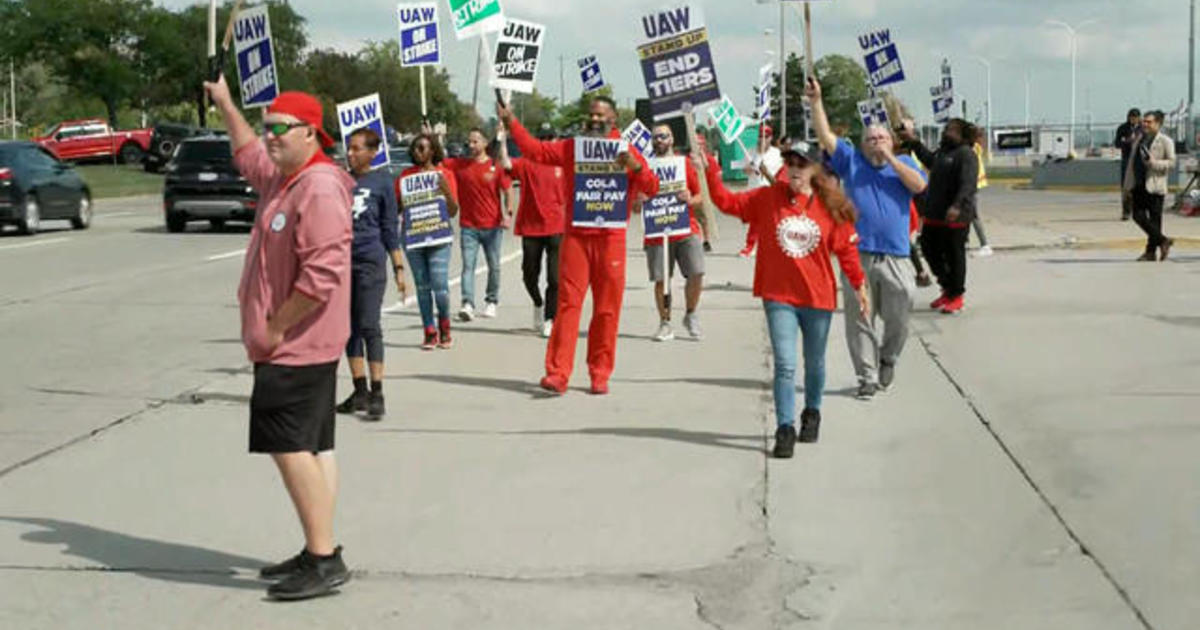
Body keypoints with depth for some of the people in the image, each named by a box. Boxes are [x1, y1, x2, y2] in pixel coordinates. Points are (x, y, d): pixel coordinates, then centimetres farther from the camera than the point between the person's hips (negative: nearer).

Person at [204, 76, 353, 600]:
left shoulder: (320, 188, -19)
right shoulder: (282, 177, 13)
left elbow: (323, 273, -27)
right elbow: (249, 155, 39)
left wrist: (275, 327, -20)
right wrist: (226, 105, 39)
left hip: (297, 345, -10)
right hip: (293, 343, 10)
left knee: (290, 446, -13)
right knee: (312, 447, 12)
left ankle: (324, 560, -10)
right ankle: (319, 554, 18)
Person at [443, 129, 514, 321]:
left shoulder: (496, 167, -1)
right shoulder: (458, 165, 3)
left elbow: (508, 191, 1)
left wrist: (508, 213, -11)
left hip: (492, 226, 0)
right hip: (469, 226, 0)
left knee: (494, 266, 9)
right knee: (468, 265, -10)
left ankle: (491, 302, 24)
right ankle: (468, 304, -19)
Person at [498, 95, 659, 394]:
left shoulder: (626, 152, 6)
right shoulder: (571, 148, 12)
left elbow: (652, 189, -2)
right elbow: (535, 149, 10)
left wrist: (635, 166, -19)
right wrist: (510, 122, 2)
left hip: (611, 239, -1)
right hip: (575, 237, 1)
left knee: (607, 310, 2)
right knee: (568, 305, -5)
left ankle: (600, 374, 11)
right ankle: (557, 373, -6)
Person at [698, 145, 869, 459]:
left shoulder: (832, 208, -3)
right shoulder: (768, 198, -2)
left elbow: (846, 248, 2)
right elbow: (728, 201, -1)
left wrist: (859, 285, 4)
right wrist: (710, 172, -11)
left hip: (818, 297, 1)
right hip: (779, 296, -1)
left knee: (815, 363, 17)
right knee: (785, 365, -8)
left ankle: (812, 413, 41)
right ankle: (785, 429, -3)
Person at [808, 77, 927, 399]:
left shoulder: (903, 163, 14)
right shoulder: (851, 160, 12)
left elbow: (919, 185, -5)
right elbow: (825, 135, 3)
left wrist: (890, 158, -5)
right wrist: (816, 101, -8)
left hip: (896, 257, 0)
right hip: (857, 255, 0)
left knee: (898, 318, 4)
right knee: (859, 320, 0)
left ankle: (887, 359, 30)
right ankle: (867, 376, 9)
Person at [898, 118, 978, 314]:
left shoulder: (966, 154, -13)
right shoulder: (942, 152, 15)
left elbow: (968, 184, -24)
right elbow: (929, 160, 36)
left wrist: (957, 206, -35)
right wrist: (913, 142, 36)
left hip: (955, 217, -9)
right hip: (934, 214, 9)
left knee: (954, 254, 1)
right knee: (929, 249, 12)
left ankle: (957, 296, 15)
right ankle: (948, 289, 27)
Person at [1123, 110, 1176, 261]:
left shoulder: (1165, 141, -3)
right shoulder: (1139, 139, 15)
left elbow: (1171, 162, -7)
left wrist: (1153, 163, -22)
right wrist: (1128, 185, 14)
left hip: (1154, 186, -6)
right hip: (1138, 185, 6)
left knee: (1154, 219, 0)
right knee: (1138, 216, 2)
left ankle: (1151, 251, 9)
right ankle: (1163, 241, 15)